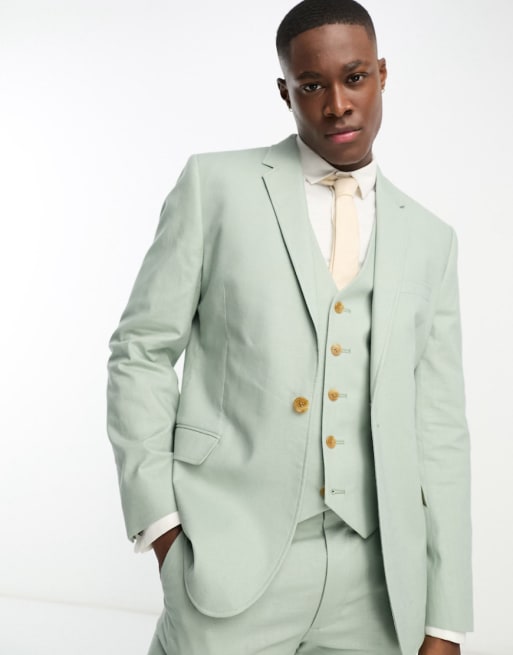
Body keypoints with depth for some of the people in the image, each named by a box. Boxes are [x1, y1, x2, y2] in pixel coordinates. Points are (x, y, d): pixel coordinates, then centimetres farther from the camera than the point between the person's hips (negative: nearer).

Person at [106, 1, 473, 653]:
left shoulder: (429, 239, 9)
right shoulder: (216, 183, 2)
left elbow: (439, 427, 7)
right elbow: (141, 351, 1)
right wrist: (161, 523, -8)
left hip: (378, 577, 3)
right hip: (235, 558, -2)